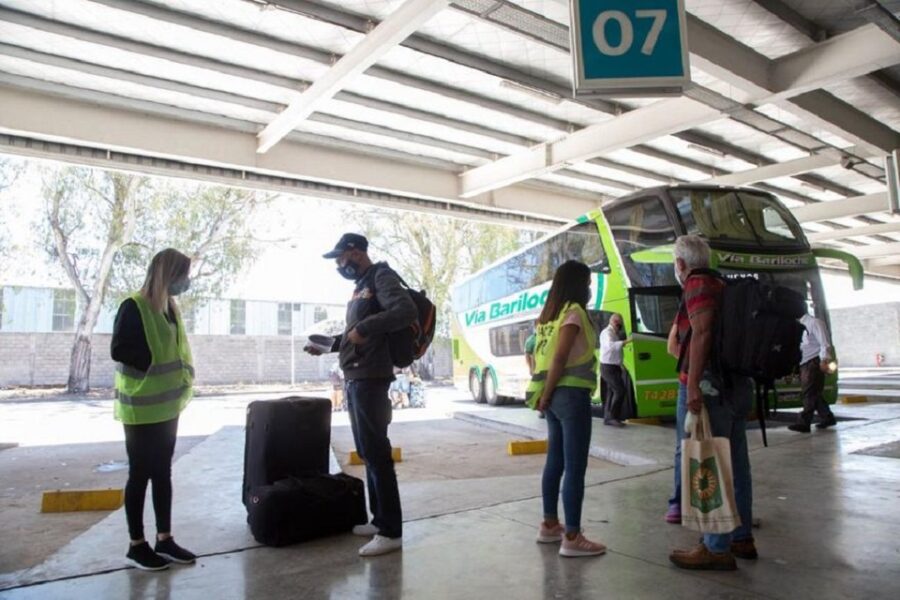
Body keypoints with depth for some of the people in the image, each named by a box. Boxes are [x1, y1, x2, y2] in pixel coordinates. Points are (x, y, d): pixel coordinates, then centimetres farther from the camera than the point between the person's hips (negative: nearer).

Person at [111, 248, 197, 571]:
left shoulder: (170, 307, 10)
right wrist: (153, 363, -16)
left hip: (168, 405, 8)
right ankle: (136, 545, 18)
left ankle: (164, 539, 23)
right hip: (142, 408, -8)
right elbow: (119, 350, -19)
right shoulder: (134, 307, -14)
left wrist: (182, 372, 4)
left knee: (163, 472, 13)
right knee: (140, 474, 4)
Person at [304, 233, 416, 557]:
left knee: (376, 452, -8)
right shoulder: (361, 286, 19)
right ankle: (380, 520, 24)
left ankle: (391, 532, -1)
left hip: (370, 379, -10)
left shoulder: (382, 277, -7)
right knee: (366, 452, 14)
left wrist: (364, 328, -24)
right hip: (354, 379, 10)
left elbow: (407, 311, -24)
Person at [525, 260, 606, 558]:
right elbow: (559, 359, -18)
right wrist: (545, 396, -11)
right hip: (571, 395, -9)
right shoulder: (574, 312, -11)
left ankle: (549, 525, 26)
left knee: (555, 461, 16)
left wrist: (542, 395, 10)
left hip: (554, 396, 9)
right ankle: (572, 538, 3)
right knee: (575, 467, -3)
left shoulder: (548, 314, 14)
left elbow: (538, 357, 13)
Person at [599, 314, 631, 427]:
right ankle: (613, 417, -8)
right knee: (620, 391, -13)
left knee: (613, 392, 11)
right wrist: (625, 341, -45)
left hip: (613, 367, 10)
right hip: (608, 367, -10)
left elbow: (615, 347, 16)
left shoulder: (614, 333, 17)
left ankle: (607, 418, 16)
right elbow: (610, 345, -34)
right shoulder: (607, 332, -14)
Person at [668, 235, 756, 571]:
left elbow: (702, 332, -22)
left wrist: (693, 383, -25)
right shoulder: (722, 285, 18)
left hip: (710, 384, -10)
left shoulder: (697, 284, -9)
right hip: (738, 384, 10)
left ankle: (717, 549, 1)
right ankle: (741, 537, 26)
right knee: (735, 463, 15)